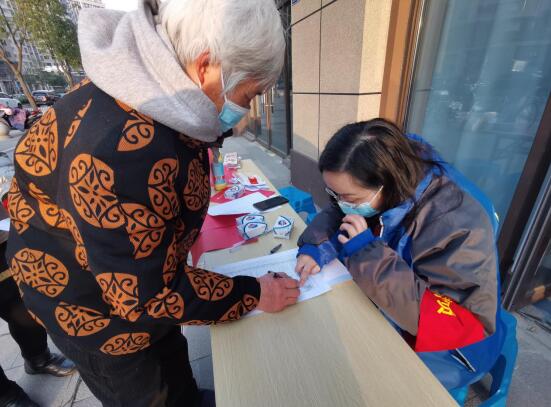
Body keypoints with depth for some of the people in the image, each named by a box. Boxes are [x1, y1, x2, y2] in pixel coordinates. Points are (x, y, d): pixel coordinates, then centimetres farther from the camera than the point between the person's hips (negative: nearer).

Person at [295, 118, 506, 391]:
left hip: (443, 347, -5)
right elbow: (336, 215, -1)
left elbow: (453, 322, -33)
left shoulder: (456, 223, -34)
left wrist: (368, 253, -38)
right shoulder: (373, 194, -15)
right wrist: (317, 247, -22)